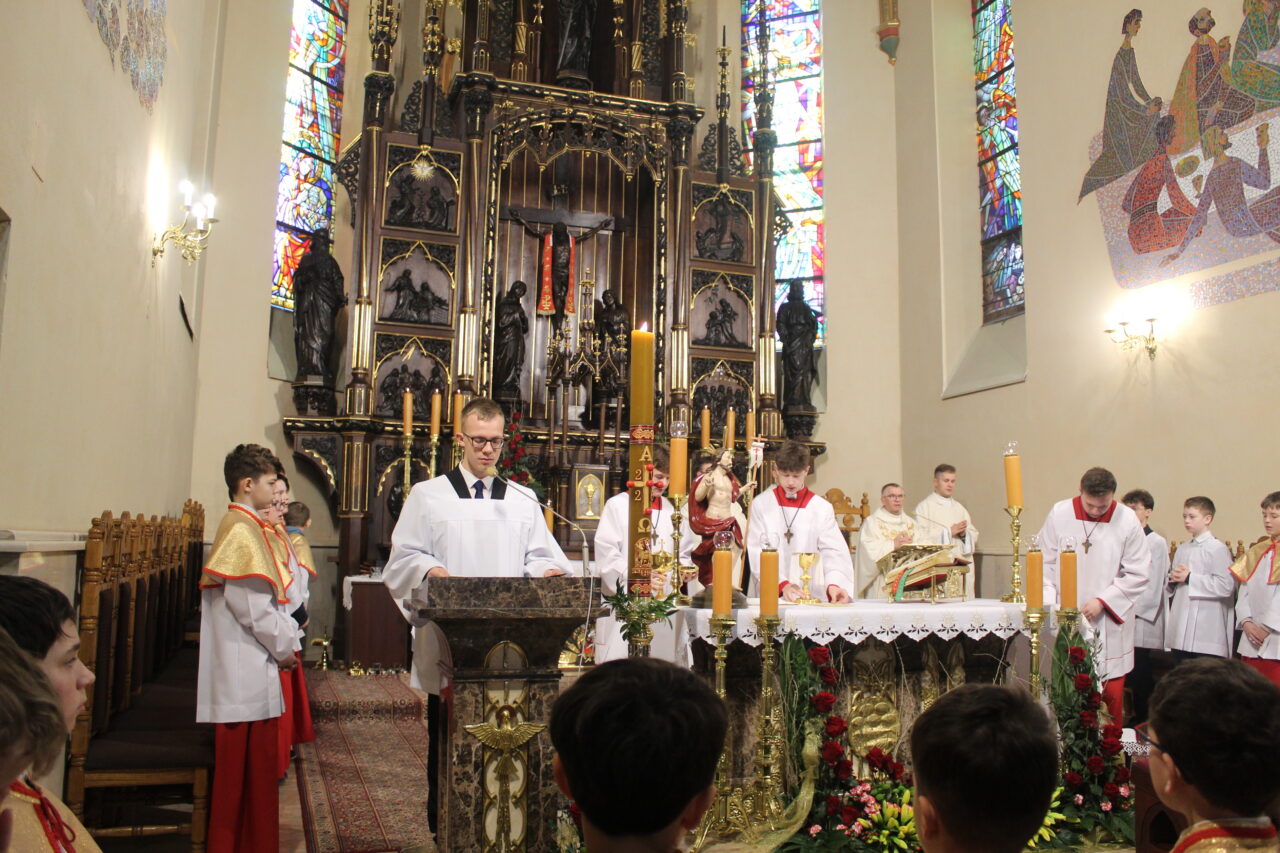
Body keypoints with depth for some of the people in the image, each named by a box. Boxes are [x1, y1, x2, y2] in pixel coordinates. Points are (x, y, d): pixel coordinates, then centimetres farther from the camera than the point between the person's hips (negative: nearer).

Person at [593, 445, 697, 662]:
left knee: (664, 658, 3)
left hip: (664, 601, 4)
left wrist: (683, 567, -4)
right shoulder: (617, 505, 1)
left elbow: (684, 553, 18)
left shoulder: (671, 510, 14)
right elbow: (606, 554, -6)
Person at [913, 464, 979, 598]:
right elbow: (920, 537, -9)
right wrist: (949, 532, -10)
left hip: (962, 565, 5)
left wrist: (964, 533, -5)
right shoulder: (924, 506, 2)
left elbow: (974, 535, 17)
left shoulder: (959, 507, 21)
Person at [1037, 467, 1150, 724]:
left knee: (1111, 691, 4)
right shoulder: (1059, 515, -2)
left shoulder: (1127, 520, -4)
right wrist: (1049, 605, -8)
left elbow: (1139, 574, -1)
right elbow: (1045, 564, 3)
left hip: (1110, 620, 0)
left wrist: (1103, 601, -9)